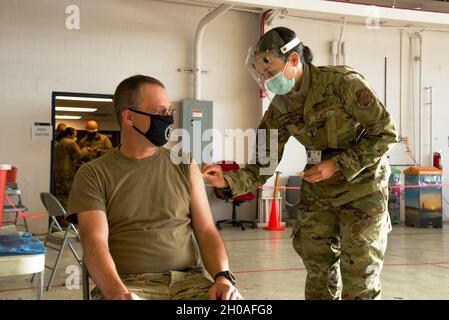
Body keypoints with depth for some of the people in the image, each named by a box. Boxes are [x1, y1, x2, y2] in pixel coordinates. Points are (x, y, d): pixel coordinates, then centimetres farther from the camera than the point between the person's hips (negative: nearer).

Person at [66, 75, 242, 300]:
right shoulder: (94, 174, 4)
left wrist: (223, 276, -10)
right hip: (129, 284, -2)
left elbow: (207, 232, 9)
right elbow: (95, 241, -8)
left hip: (189, 280, 2)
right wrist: (117, 292, -26)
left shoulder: (185, 166, 14)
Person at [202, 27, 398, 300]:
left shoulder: (343, 82, -20)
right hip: (317, 191, 5)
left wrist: (337, 164, -22)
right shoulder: (279, 109, -5)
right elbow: (263, 166, -4)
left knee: (359, 281, -2)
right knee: (319, 276, 10)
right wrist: (228, 182, -23)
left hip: (362, 186, -4)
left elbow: (386, 133, -17)